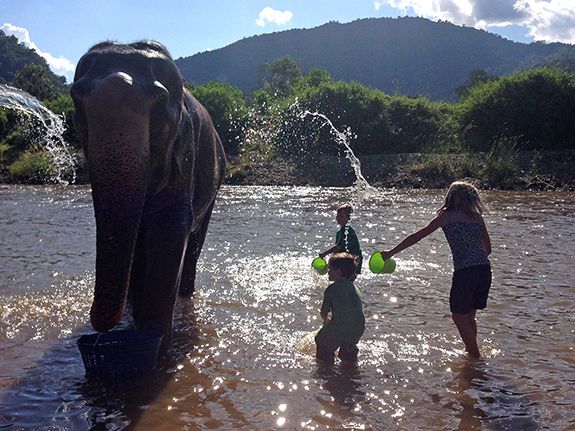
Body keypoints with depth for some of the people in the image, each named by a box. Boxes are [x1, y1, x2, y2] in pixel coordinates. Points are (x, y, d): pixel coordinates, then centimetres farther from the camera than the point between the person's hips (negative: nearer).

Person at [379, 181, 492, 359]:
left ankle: (475, 356, 12)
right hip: (485, 269, 6)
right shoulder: (477, 217, 14)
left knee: (459, 317, 10)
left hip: (465, 271, -5)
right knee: (469, 315, 21)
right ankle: (471, 351, 32)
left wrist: (391, 252, 7)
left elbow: (417, 236, 3)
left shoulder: (446, 216, 4)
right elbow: (488, 248, 17)